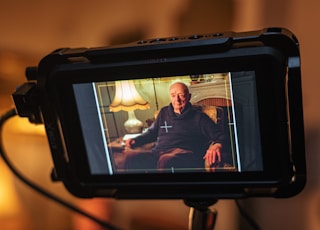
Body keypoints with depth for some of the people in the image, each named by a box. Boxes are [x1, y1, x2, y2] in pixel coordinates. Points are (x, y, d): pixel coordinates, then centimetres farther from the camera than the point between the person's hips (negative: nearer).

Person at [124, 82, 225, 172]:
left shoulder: (198, 117, 15)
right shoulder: (164, 112, 29)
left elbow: (219, 137, 8)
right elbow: (152, 132, 43)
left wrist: (217, 145, -17)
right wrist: (136, 140, 24)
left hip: (184, 154, -4)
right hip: (158, 153, 4)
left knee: (167, 160, -43)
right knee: (131, 157, -29)